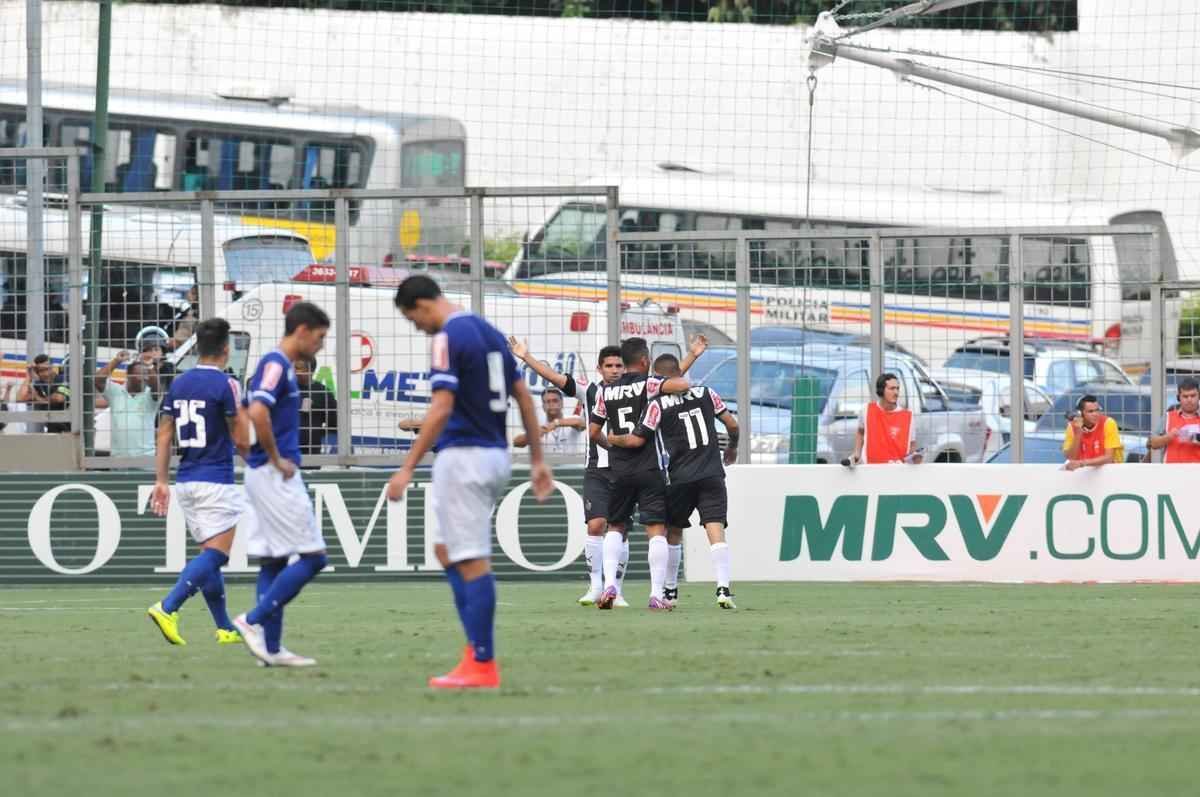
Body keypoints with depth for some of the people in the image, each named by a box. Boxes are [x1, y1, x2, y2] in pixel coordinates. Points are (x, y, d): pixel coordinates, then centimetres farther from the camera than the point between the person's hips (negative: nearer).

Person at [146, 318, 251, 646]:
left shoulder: (179, 385, 8)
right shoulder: (225, 385, -11)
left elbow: (164, 436, 9)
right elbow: (242, 440, -11)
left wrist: (161, 481, 12)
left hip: (186, 481, 7)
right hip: (216, 482, -7)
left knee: (210, 554, 14)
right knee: (215, 554, -8)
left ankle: (225, 628, 17)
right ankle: (167, 608, -25)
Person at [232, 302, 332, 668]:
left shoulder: (277, 365, 16)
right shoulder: (276, 365, -13)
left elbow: (254, 414, 25)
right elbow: (258, 414, -27)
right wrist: (276, 459, -17)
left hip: (269, 476, 10)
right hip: (276, 476, -10)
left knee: (273, 562, 9)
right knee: (312, 556, -8)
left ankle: (271, 647, 8)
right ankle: (254, 620, -9)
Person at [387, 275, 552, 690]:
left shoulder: (448, 338, -13)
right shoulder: (489, 332, 14)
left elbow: (441, 409, -21)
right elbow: (524, 397, 16)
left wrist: (408, 468, -20)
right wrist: (537, 460, 20)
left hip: (463, 456, -9)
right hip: (496, 457, 9)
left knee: (472, 562, -6)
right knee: (446, 549, 18)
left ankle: (482, 664, -5)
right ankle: (478, 648, 11)